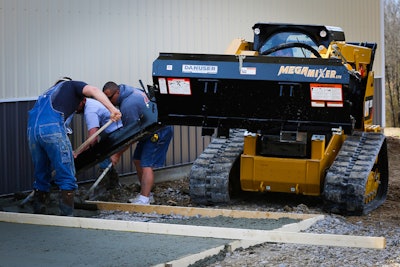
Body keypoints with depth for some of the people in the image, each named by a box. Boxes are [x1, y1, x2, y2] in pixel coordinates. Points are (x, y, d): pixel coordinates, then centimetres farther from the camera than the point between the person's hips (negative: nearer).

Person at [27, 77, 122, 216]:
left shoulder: (50, 92, 39)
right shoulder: (73, 85, 22)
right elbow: (93, 90, -2)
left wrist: (67, 153, 41)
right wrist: (112, 109, -11)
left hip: (32, 129, 7)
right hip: (52, 127, -7)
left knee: (41, 178, 17)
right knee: (67, 179, 0)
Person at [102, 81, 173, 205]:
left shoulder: (128, 105, -27)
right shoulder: (130, 90, 3)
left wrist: (118, 154, -15)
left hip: (159, 132, -11)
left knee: (147, 165, -16)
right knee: (138, 161, 13)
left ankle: (144, 200, -21)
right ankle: (146, 194, 21)